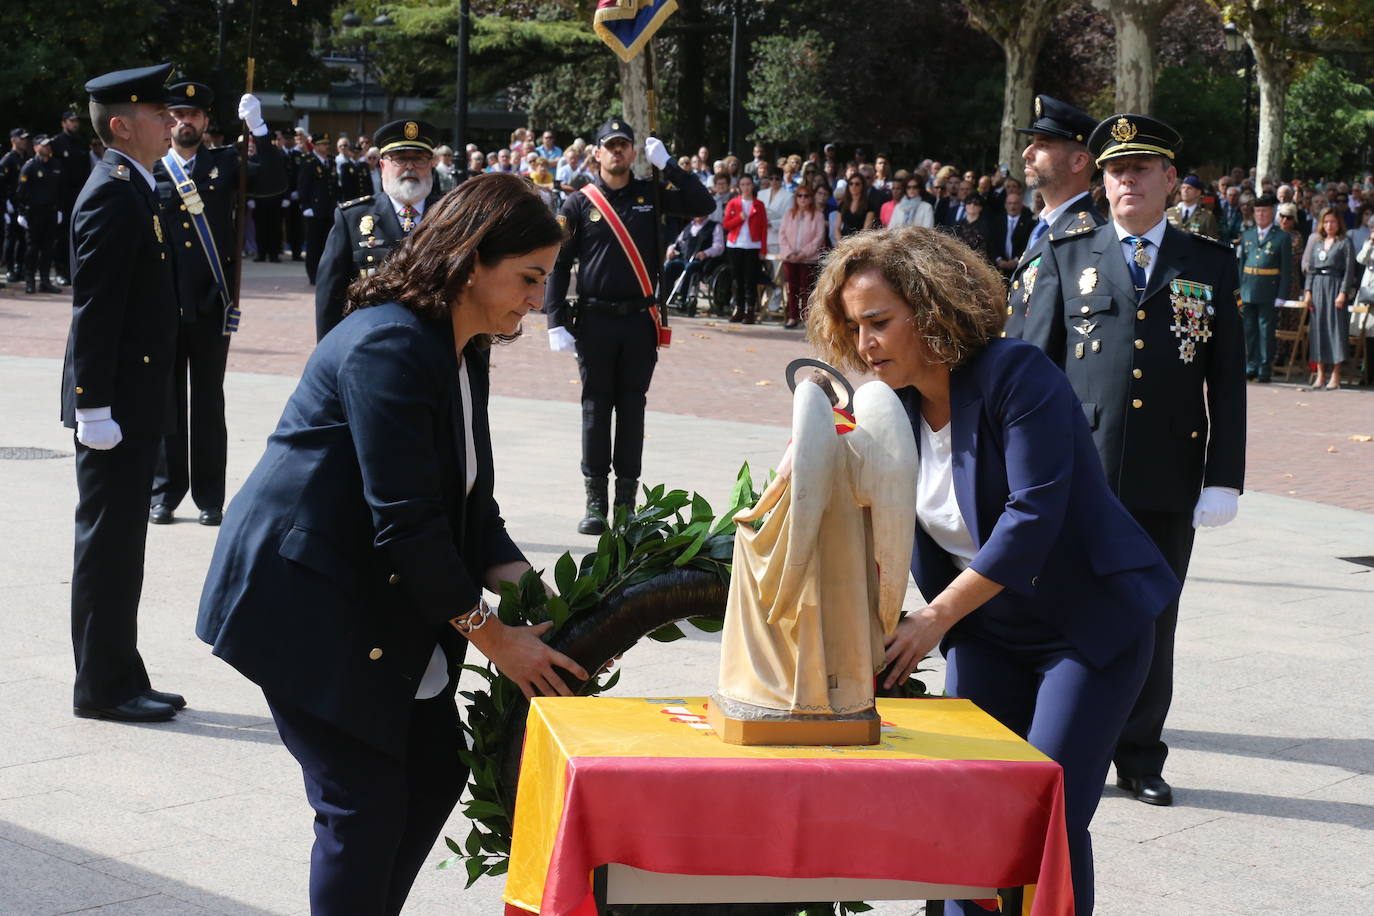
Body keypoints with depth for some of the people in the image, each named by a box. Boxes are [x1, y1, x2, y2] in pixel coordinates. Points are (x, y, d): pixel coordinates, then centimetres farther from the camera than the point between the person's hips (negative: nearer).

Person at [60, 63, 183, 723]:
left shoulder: (133, 190, 15)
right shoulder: (112, 197, -16)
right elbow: (93, 311, -21)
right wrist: (95, 408, -23)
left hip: (136, 401, 10)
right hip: (117, 405, -10)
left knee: (118, 546, 14)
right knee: (107, 545, -2)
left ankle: (118, 679, 22)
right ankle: (103, 687, 6)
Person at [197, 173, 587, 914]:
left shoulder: (463, 352, 8)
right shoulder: (389, 347, -23)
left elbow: (469, 498, 11)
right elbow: (407, 521, -25)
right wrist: (492, 636, -20)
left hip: (377, 603, 10)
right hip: (300, 598, -10)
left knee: (435, 769, 10)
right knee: (365, 802, -6)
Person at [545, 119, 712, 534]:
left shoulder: (650, 195, 8)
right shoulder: (579, 203, 2)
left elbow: (703, 205, -1)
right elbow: (559, 264, 2)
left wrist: (667, 164, -4)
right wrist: (557, 323, -6)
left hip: (640, 320, 1)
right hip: (595, 320, -1)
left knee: (632, 409, 6)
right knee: (596, 408, 3)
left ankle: (627, 500, 12)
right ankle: (595, 503, 8)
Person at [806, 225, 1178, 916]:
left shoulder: (1017, 375, -21)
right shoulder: (896, 407, -1)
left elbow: (1033, 514, -27)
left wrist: (936, 616, -28)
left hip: (1091, 621, -6)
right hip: (987, 632, 6)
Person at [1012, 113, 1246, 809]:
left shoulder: (1210, 265, 9)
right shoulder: (1068, 260, 9)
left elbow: (1227, 382, 7)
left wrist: (1224, 479, 0)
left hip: (1169, 481, 0)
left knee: (1152, 621, 8)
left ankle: (1140, 757, 21)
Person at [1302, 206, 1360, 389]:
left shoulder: (1345, 242, 0)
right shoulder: (1316, 242, 14)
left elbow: (1349, 270, -6)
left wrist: (1343, 293, -15)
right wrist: (1308, 291, 5)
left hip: (1336, 286, -5)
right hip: (1317, 287, 5)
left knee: (1336, 327, -6)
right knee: (1318, 327, 2)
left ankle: (1335, 375, -3)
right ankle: (1320, 374, 6)